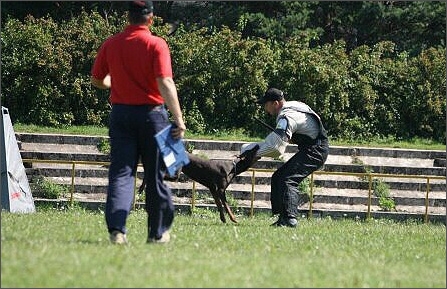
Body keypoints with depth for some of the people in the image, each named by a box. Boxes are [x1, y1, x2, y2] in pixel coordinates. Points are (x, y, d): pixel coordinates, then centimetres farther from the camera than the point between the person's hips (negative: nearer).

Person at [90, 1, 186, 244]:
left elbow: (96, 80, 12)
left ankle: (116, 228, -18)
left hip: (120, 113, 2)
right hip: (151, 113, -2)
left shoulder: (110, 44, 3)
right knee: (155, 175, 9)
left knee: (121, 172, 0)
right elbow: (165, 83, -19)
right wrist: (178, 119, -21)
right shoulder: (156, 44, -9)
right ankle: (158, 232, 18)